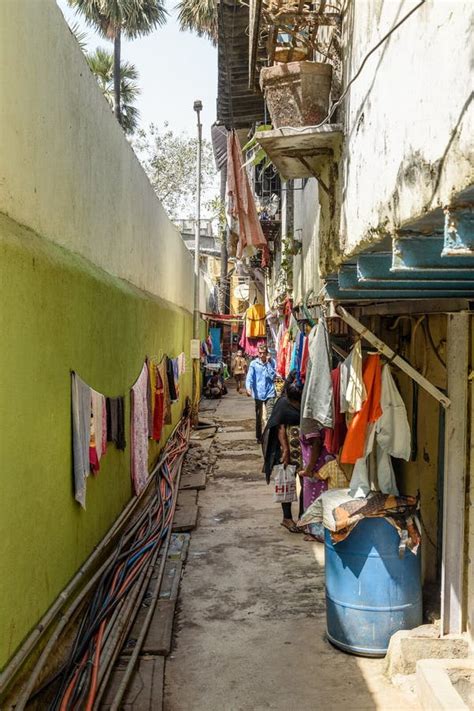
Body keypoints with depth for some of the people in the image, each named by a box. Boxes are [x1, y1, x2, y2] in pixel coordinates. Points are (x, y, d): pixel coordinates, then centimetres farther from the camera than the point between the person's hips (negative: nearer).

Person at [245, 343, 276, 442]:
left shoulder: (271, 362, 0)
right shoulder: (254, 363, -2)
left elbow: (273, 376, -10)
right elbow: (249, 377, -10)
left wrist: (268, 363, -13)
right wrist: (248, 387, -28)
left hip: (270, 393, -1)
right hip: (258, 393, 1)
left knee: (270, 416, -12)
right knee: (258, 417, 13)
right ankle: (259, 437, 27)